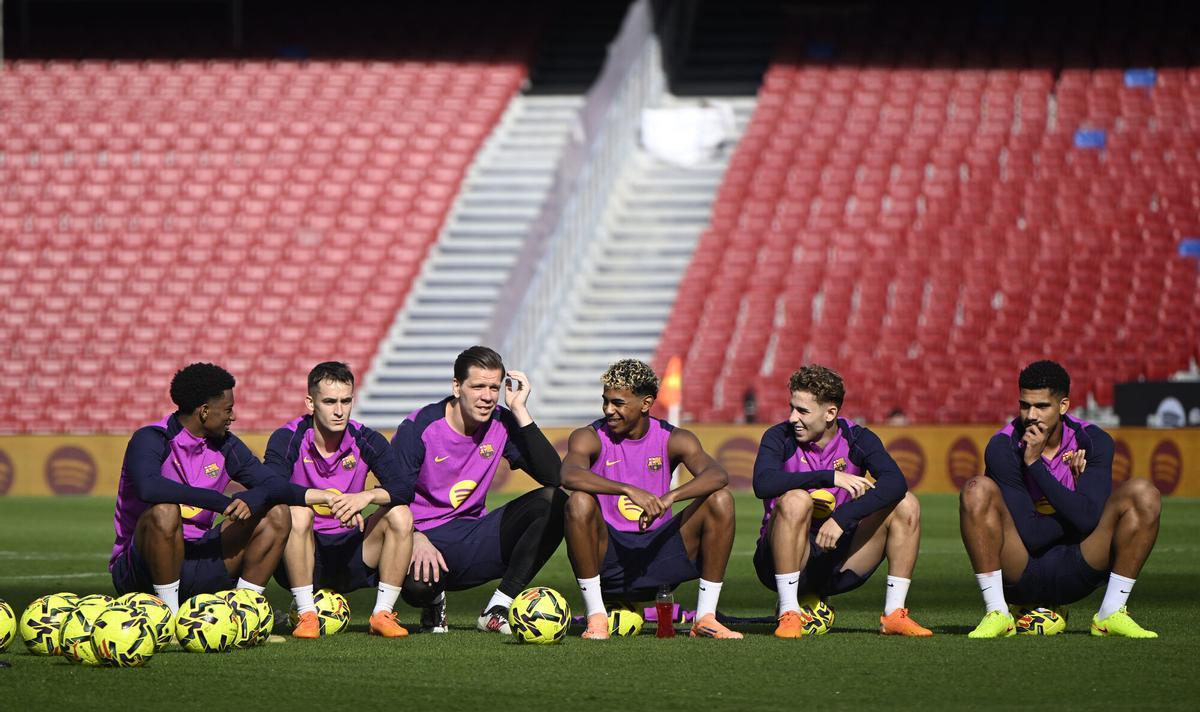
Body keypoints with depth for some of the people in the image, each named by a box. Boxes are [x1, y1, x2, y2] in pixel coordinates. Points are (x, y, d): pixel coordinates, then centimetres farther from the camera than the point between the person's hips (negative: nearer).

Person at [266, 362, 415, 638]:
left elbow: (404, 490, -15)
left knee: (400, 515, -19)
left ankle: (382, 614, -13)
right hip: (301, 560, -3)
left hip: (349, 556, 3)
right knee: (297, 512, -32)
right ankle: (306, 615, -24)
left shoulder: (365, 441, -3)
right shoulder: (288, 439, -10)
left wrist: (367, 496, -36)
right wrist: (330, 498, -40)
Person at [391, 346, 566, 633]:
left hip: (475, 540, 5)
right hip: (427, 537, -5)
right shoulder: (419, 427, -11)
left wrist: (521, 412, -14)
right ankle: (434, 601, 4)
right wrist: (416, 539, -32)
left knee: (553, 502, -17)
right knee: (417, 585, -41)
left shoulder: (501, 424, 0)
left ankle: (497, 610, -15)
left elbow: (553, 476, -11)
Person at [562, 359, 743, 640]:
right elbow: (569, 475, -28)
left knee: (721, 501, -17)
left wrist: (670, 497, -36)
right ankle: (596, 617, -23)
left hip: (658, 550, 2)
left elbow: (717, 475, -17)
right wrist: (630, 490, -40)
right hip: (608, 552, -2)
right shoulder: (590, 438, -4)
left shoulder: (673, 439, 1)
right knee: (579, 503, -32)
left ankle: (705, 618, -13)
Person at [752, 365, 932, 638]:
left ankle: (893, 615, -10)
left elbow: (895, 482, -21)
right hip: (784, 560, -3)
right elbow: (763, 483, -27)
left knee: (905, 505, -11)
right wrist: (830, 477, -31)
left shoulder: (857, 439, -2)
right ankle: (789, 614, -26)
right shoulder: (780, 437, -6)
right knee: (795, 500, -32)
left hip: (837, 560, 3)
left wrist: (842, 517, -34)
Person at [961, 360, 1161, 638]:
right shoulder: (1003, 448, -11)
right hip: (1020, 575, -2)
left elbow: (1088, 520, -20)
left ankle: (1111, 614, -12)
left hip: (1075, 577, 2)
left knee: (1143, 494, -16)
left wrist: (1035, 464, -18)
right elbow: (1029, 534, -18)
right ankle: (996, 613, -21)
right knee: (978, 490, -26)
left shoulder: (1093, 442, -4)